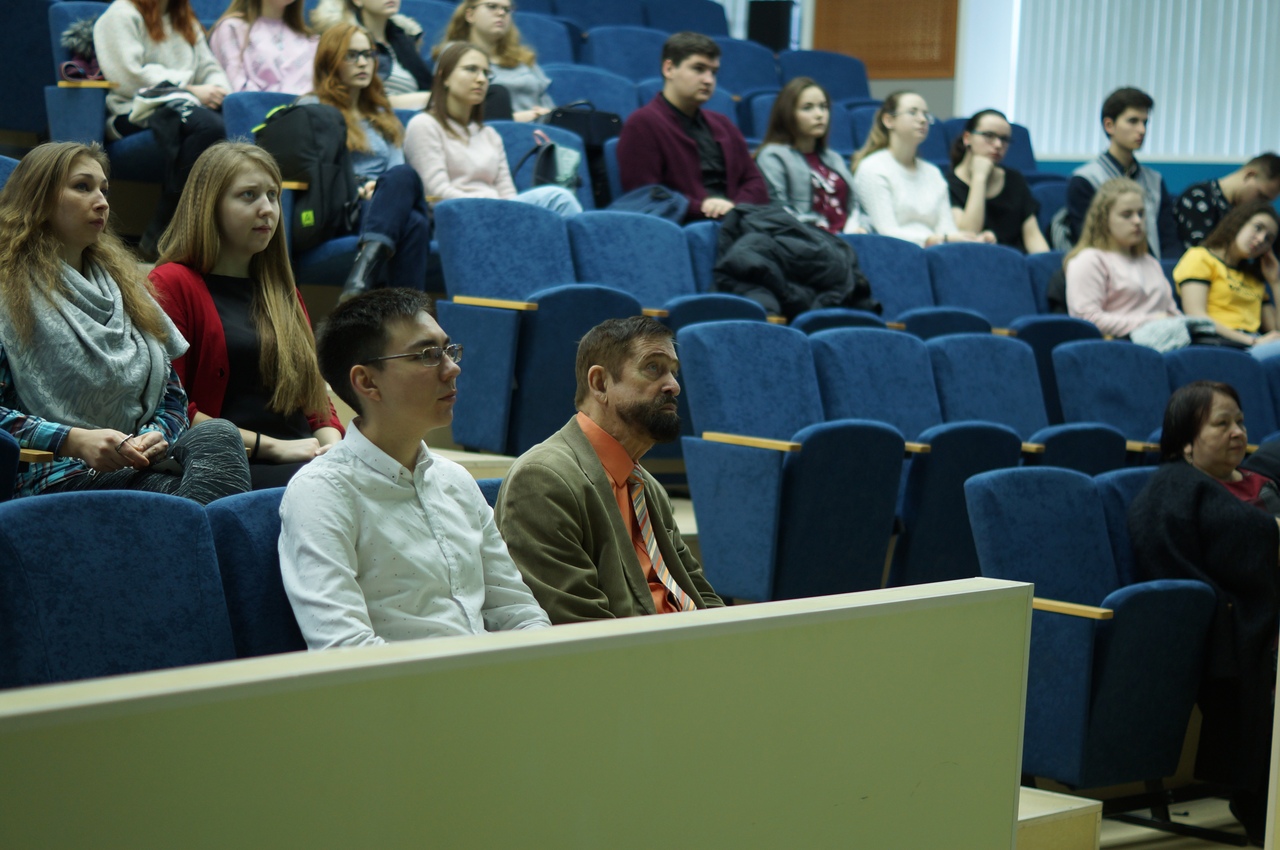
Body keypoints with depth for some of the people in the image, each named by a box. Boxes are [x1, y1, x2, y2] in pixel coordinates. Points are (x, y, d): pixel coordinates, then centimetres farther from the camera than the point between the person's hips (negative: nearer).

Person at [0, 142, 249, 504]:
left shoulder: (126, 284, 28)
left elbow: (173, 395, 25)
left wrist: (157, 434, 2)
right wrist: (74, 441, -17)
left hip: (137, 467, 6)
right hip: (57, 478, -6)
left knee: (215, 432, -31)